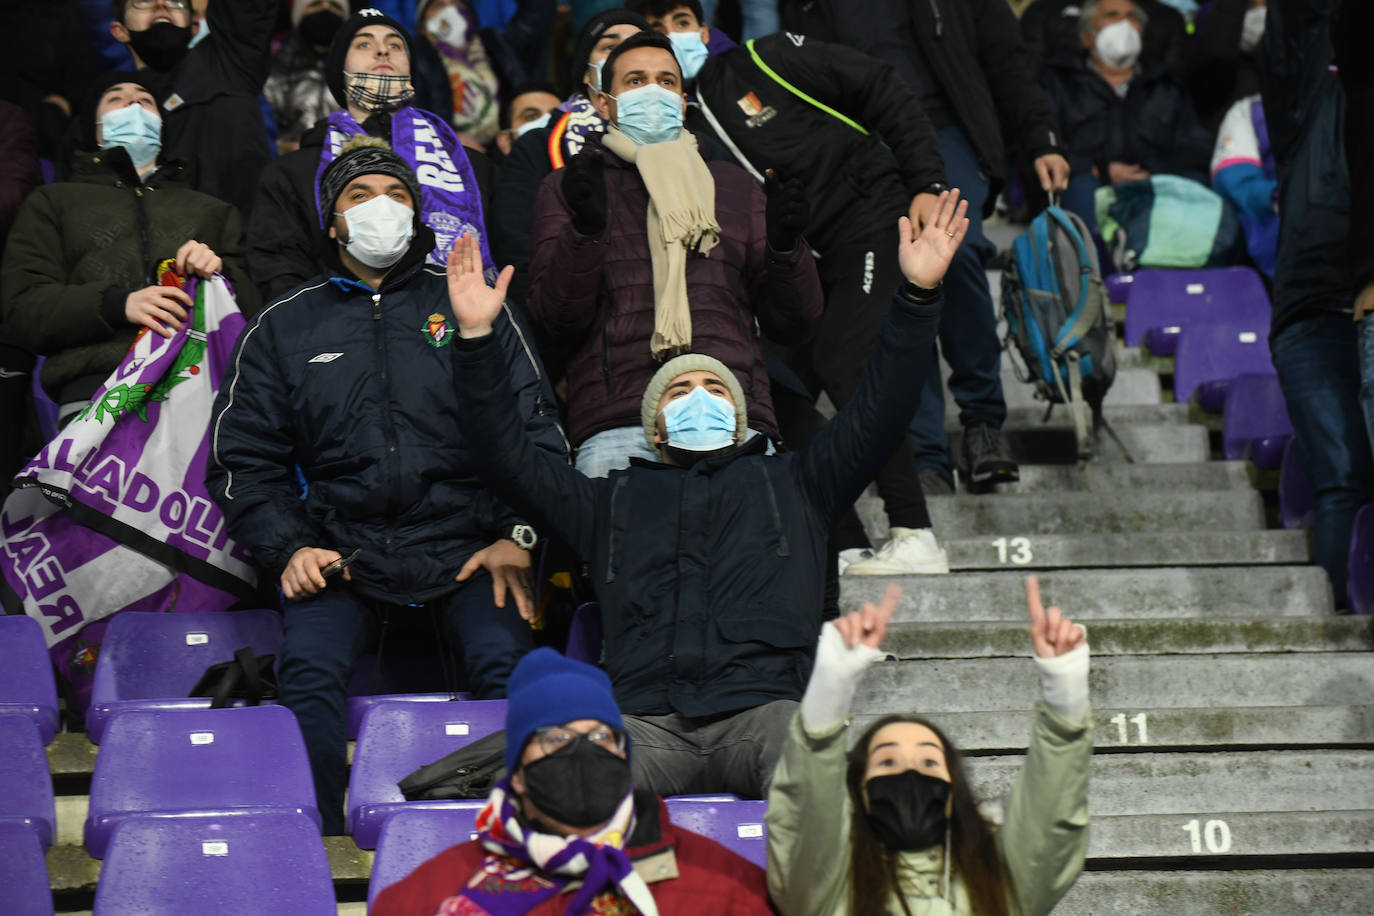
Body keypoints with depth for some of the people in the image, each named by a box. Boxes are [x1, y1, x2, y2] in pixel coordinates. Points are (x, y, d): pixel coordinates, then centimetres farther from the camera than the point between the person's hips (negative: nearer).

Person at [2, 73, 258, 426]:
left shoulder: (212, 211, 34)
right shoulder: (54, 202, 27)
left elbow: (254, 310, 24)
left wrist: (221, 275, 2)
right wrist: (118, 304, -5)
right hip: (98, 381, -2)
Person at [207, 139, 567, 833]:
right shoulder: (283, 327, 15)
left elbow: (537, 431, 11)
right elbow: (243, 458, 14)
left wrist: (520, 536, -4)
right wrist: (287, 548, -3)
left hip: (464, 542, 0)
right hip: (340, 548, 1)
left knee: (503, 662, -27)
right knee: (308, 670, -27)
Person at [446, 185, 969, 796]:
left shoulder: (789, 486, 29)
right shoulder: (613, 501, 30)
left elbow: (878, 414, 21)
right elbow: (507, 458, 25)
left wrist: (917, 295, 12)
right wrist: (476, 339, 16)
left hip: (762, 708, 0)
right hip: (646, 720, 0)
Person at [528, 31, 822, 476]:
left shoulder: (735, 186, 24)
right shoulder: (568, 186, 18)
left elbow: (791, 325, 18)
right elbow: (558, 319, 4)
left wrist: (785, 247, -1)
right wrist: (585, 229, -12)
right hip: (617, 428, -2)